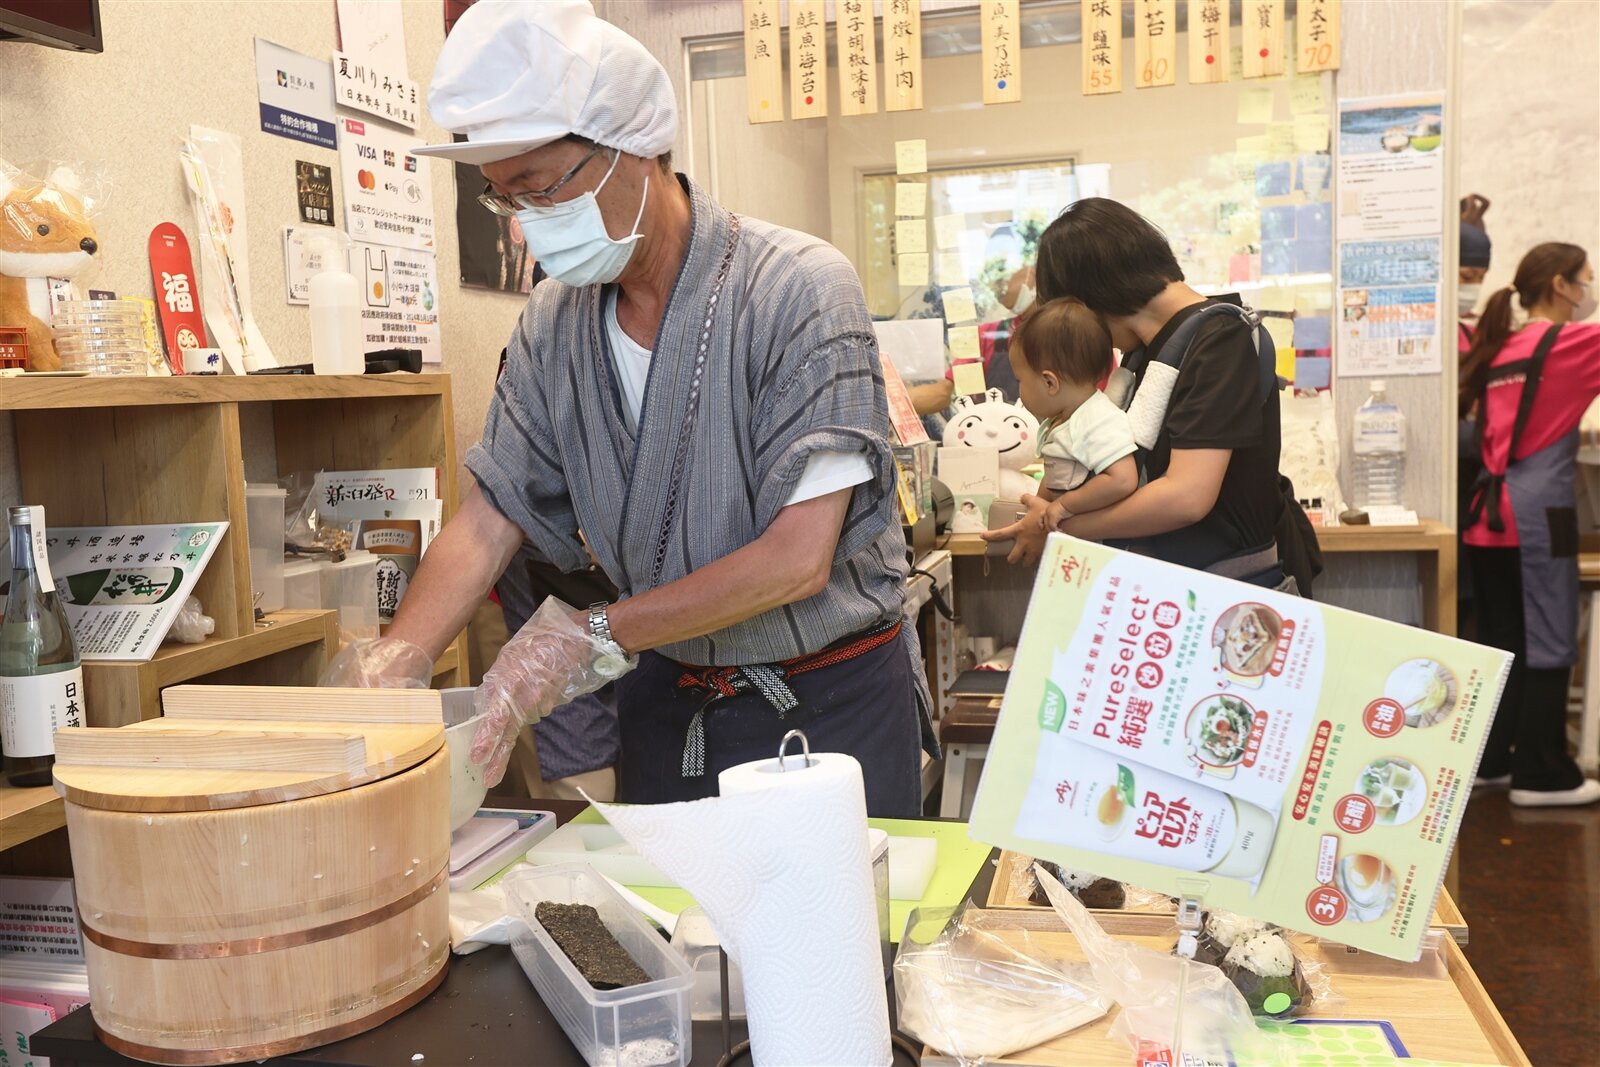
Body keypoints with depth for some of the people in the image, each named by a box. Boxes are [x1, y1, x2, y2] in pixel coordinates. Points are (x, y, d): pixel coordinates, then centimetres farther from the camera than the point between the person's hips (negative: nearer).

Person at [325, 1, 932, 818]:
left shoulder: (799, 289, -19)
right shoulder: (554, 322, 0)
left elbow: (797, 559, -23)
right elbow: (490, 517, -1)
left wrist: (593, 638, -23)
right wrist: (395, 663, -17)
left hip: (831, 703, -4)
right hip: (664, 699, 5)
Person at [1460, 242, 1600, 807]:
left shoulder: (1497, 350, 15)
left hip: (1491, 509, 7)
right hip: (1539, 510, -7)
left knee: (1501, 642, 13)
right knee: (1548, 645, 0)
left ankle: (1488, 761, 19)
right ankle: (1542, 776, 5)